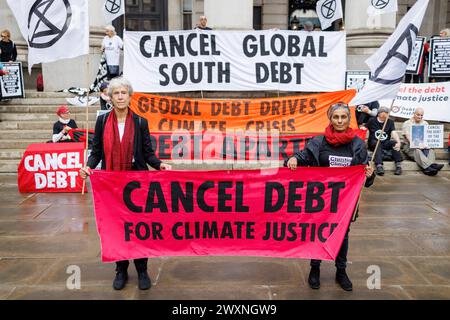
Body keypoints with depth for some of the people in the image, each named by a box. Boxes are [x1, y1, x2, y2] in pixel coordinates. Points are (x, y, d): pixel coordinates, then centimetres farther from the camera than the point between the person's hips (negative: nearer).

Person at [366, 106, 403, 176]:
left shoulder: (390, 122, 10)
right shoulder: (372, 121, 7)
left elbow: (394, 133, -5)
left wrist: (398, 142, -25)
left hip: (386, 143, 2)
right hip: (373, 143, -2)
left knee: (394, 142, -27)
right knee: (377, 144, -35)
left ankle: (398, 165, -32)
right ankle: (379, 166, -51)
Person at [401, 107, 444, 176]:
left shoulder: (425, 123, 20)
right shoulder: (407, 123, 6)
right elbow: (408, 137, -8)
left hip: (423, 146, 4)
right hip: (409, 146, -4)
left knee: (431, 151, -28)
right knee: (417, 151, -36)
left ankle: (429, 168, -53)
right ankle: (428, 166, -57)